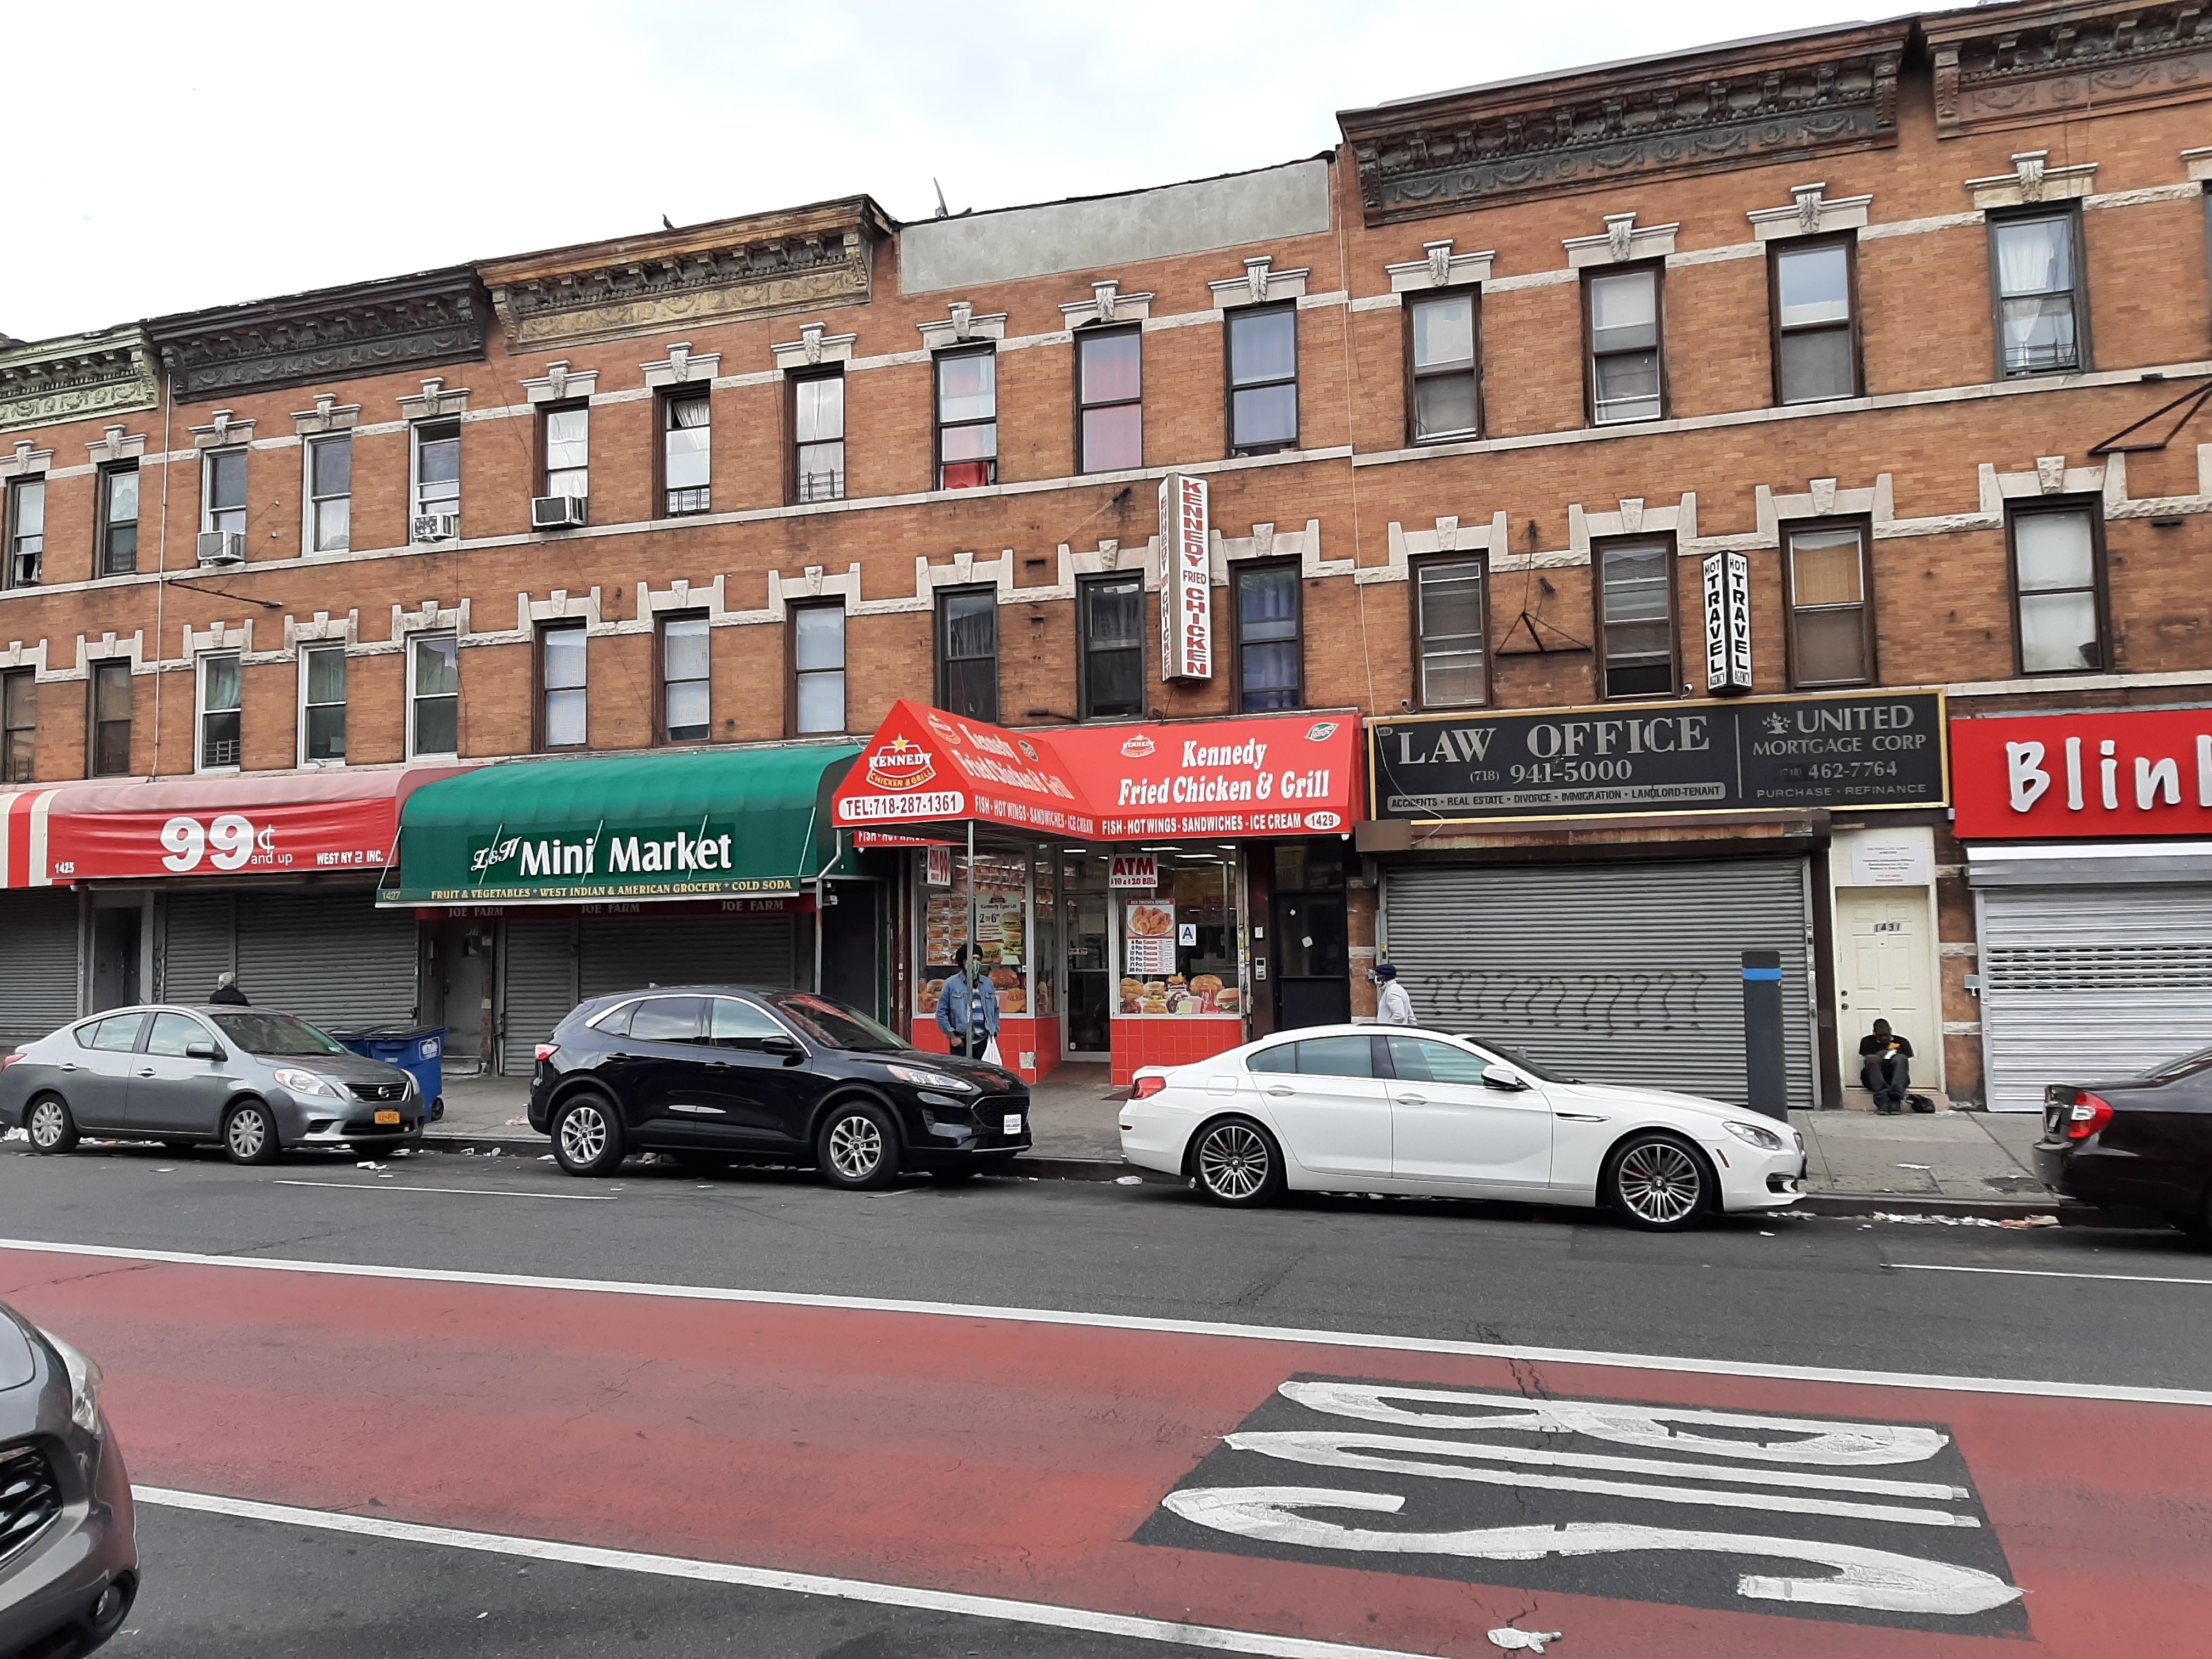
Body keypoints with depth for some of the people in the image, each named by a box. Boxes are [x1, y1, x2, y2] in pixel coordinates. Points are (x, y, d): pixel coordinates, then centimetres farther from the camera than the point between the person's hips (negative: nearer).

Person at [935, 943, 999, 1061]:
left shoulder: (988, 983, 14)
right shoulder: (952, 984, 2)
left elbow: (996, 1010, 21)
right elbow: (941, 1013, 1)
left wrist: (994, 1032, 10)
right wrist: (952, 1035, -5)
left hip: (983, 1041, 4)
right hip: (961, 1041, -3)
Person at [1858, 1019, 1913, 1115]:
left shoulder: (1902, 1042, 16)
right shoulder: (1867, 1042, 16)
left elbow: (1908, 1063, 8)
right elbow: (1864, 1061, 4)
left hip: (1895, 1078, 0)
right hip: (1874, 1080, 0)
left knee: (1901, 1058, -28)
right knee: (1872, 1059, -30)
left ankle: (1895, 1099, -45)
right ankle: (1882, 1100, -47)